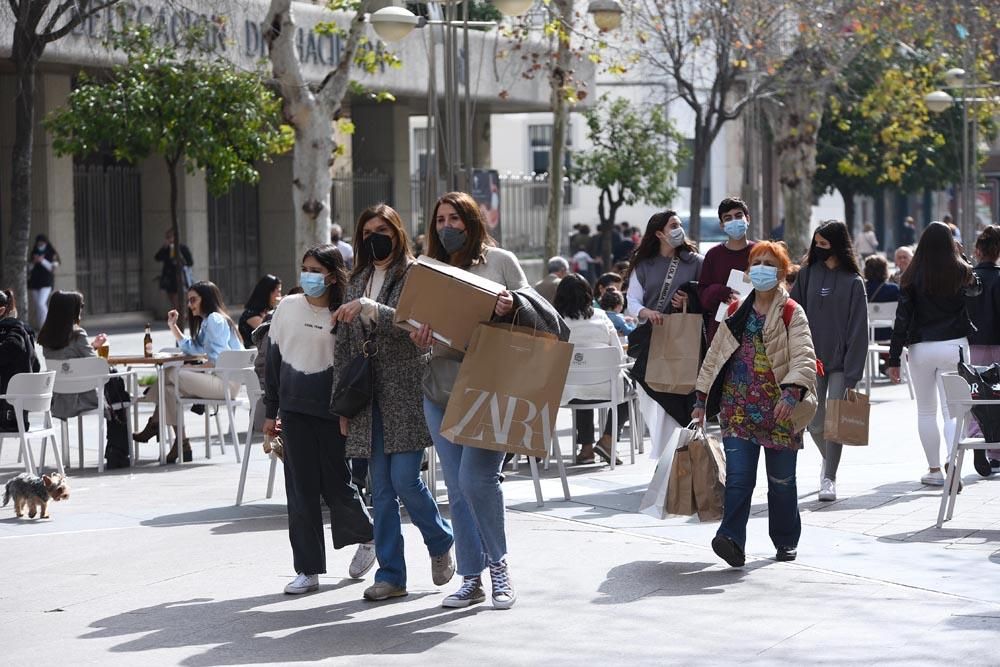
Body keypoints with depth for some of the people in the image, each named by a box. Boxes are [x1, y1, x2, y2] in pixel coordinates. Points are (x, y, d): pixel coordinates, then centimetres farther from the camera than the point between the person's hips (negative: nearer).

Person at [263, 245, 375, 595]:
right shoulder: (287, 307, 5)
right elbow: (273, 359, 11)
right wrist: (270, 411, 10)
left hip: (330, 410, -3)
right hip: (294, 410, 3)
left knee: (336, 484, 2)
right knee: (301, 490, 1)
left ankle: (366, 536, 32)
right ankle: (307, 569, 6)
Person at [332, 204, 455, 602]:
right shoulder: (358, 281, 16)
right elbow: (345, 343, 17)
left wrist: (368, 308, -24)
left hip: (406, 393, -5)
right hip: (369, 397, 5)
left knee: (404, 479, -10)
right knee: (381, 489, 4)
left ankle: (441, 542, 17)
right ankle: (390, 574, 8)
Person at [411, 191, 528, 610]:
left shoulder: (499, 261, 6)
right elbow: (420, 323, 15)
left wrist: (511, 306, -16)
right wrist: (420, 337, -8)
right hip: (441, 388, 5)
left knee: (476, 478, -16)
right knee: (457, 489, 5)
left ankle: (498, 564, 3)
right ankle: (471, 579, 12)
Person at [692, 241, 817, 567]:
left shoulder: (791, 313, -1)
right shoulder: (736, 311, 13)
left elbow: (804, 357, -13)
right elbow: (715, 355, 18)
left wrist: (791, 391, -31)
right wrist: (702, 400, 15)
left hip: (779, 411, -3)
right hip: (738, 408, 3)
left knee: (781, 480, 7)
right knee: (738, 476, -10)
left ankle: (786, 540, 23)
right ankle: (731, 538, -19)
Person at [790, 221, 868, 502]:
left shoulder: (852, 281, -3)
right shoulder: (807, 274, 5)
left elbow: (858, 329, -5)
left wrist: (853, 373, -10)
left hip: (840, 362, -2)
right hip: (812, 360, 2)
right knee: (814, 423, 5)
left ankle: (829, 478, 5)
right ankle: (829, 459, 33)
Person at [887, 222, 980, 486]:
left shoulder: (912, 276, -4)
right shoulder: (961, 273, -2)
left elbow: (902, 318, -5)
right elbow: (976, 289, 23)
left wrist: (893, 359, -2)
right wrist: (961, 258, 22)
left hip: (921, 348, 0)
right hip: (954, 345, 0)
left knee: (926, 411, 13)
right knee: (952, 411, -1)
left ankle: (935, 470, 16)